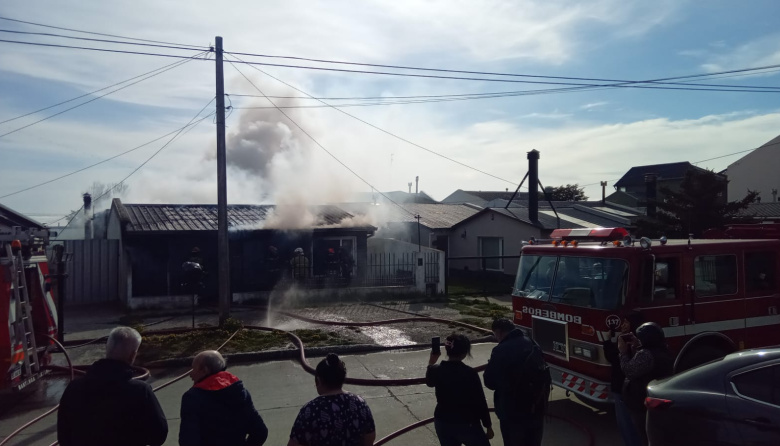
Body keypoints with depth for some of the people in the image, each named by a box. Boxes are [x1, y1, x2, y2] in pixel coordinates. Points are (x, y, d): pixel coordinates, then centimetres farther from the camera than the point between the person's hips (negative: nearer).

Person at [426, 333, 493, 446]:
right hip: (467, 424, -4)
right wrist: (488, 425, -1)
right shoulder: (470, 373, -20)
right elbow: (480, 402, -13)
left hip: (442, 423, 4)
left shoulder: (436, 370, -9)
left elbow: (429, 382, 16)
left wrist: (431, 364, 23)